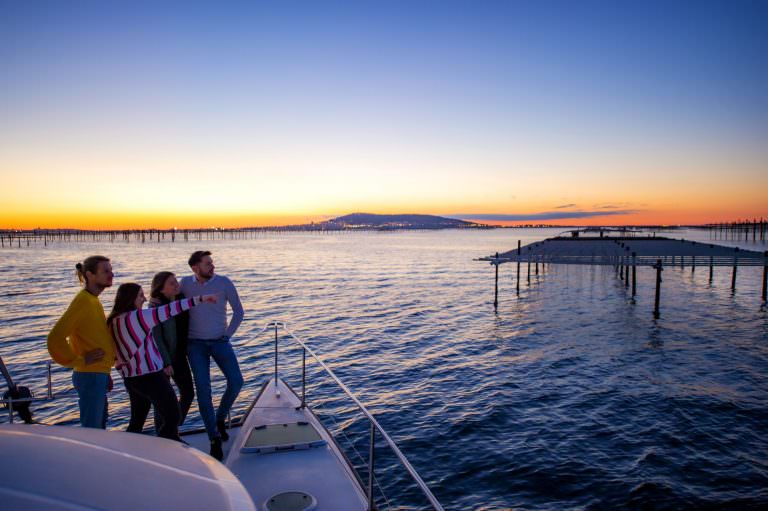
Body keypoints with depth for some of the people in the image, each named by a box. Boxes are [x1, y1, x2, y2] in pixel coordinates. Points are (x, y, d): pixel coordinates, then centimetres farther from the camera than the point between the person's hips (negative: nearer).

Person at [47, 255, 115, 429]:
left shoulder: (93, 300, 12)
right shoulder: (83, 300, -16)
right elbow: (55, 337, -23)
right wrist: (80, 361, -15)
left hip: (97, 375, 9)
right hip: (90, 376, -9)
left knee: (99, 427, 18)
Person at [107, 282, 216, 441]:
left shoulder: (114, 320, 6)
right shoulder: (134, 316, -19)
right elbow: (167, 311, -22)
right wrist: (199, 299, -22)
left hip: (131, 377, 9)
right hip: (149, 375, -9)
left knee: (137, 420, 19)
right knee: (172, 417, 1)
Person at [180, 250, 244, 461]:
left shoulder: (224, 282, -7)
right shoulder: (186, 283, -1)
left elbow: (238, 311, 1)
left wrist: (228, 335, -3)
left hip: (219, 341, 0)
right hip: (196, 344, 0)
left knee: (236, 382, -8)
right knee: (203, 389, -4)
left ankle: (220, 419, 20)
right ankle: (215, 439, 6)